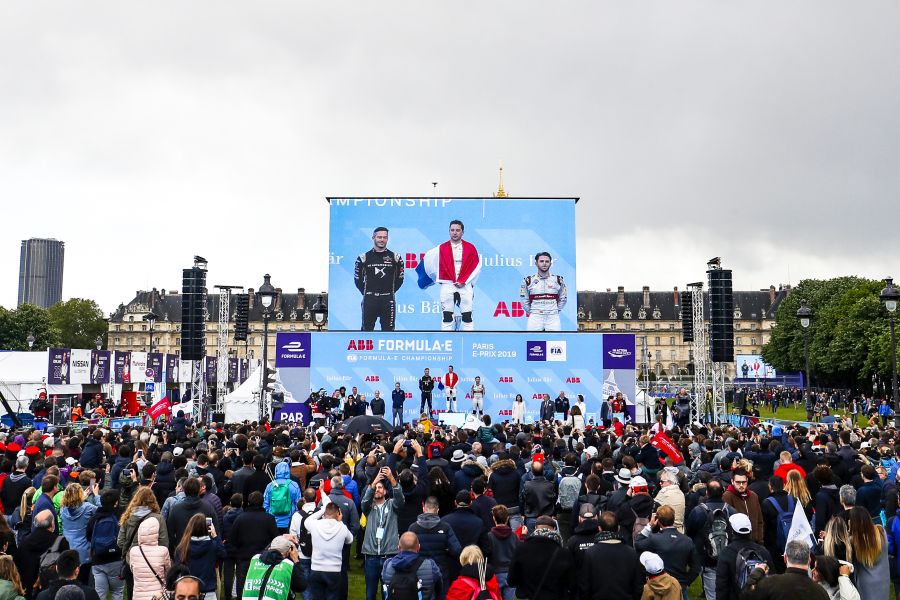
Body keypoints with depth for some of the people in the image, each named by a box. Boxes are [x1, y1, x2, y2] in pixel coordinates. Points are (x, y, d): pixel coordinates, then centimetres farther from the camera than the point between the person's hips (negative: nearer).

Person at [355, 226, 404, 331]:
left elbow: (400, 278, 11)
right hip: (369, 300, 0)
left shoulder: (395, 257, 4)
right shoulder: (364, 257, 4)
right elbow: (357, 278, 10)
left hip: (388, 300, 0)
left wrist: (391, 291, 5)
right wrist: (366, 292, 5)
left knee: (388, 329, 3)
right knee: (366, 328, 5)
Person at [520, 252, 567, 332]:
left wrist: (557, 311, 8)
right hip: (535, 318, 0)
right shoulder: (529, 281, 3)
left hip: (553, 318, 1)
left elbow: (563, 299, 14)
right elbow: (524, 300, 10)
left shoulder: (557, 280, 5)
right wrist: (530, 312, 5)